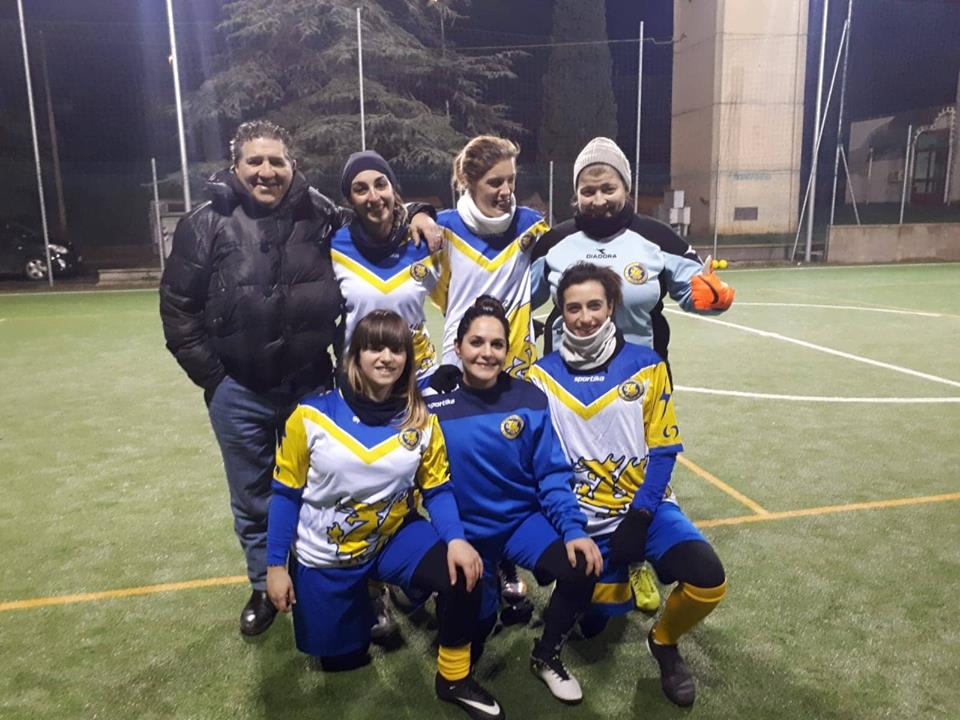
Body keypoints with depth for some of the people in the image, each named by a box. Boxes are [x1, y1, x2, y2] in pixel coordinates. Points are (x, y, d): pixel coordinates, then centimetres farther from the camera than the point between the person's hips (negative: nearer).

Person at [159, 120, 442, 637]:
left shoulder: (320, 216, -2)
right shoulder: (208, 223, -6)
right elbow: (178, 305, -2)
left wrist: (413, 216, -7)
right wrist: (211, 376, -4)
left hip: (309, 385, 1)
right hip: (238, 391, 0)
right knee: (253, 499, 16)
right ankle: (264, 588, 38)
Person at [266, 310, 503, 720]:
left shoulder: (422, 420, -11)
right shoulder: (312, 415, -18)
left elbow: (437, 489, -5)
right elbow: (286, 493, -8)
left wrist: (456, 539, -24)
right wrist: (275, 565, -7)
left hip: (393, 537, 1)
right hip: (324, 553, -1)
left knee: (462, 576, -25)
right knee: (342, 659, 11)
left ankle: (454, 679, 1)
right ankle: (365, 600, 42)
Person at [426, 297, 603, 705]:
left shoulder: (529, 400, -7)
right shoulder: (433, 404, -13)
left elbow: (552, 474, -6)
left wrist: (573, 529, -17)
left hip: (523, 517, 1)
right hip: (465, 528, -1)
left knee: (581, 569, -21)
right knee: (476, 618, -7)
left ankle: (546, 656, 11)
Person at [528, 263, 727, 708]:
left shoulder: (646, 366, -4)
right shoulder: (542, 375, -4)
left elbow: (663, 451, -3)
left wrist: (639, 518, -11)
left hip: (645, 507, 0)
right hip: (585, 518, 1)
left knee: (708, 580, -22)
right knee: (601, 616, -7)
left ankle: (663, 642, 12)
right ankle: (621, 574, 31)